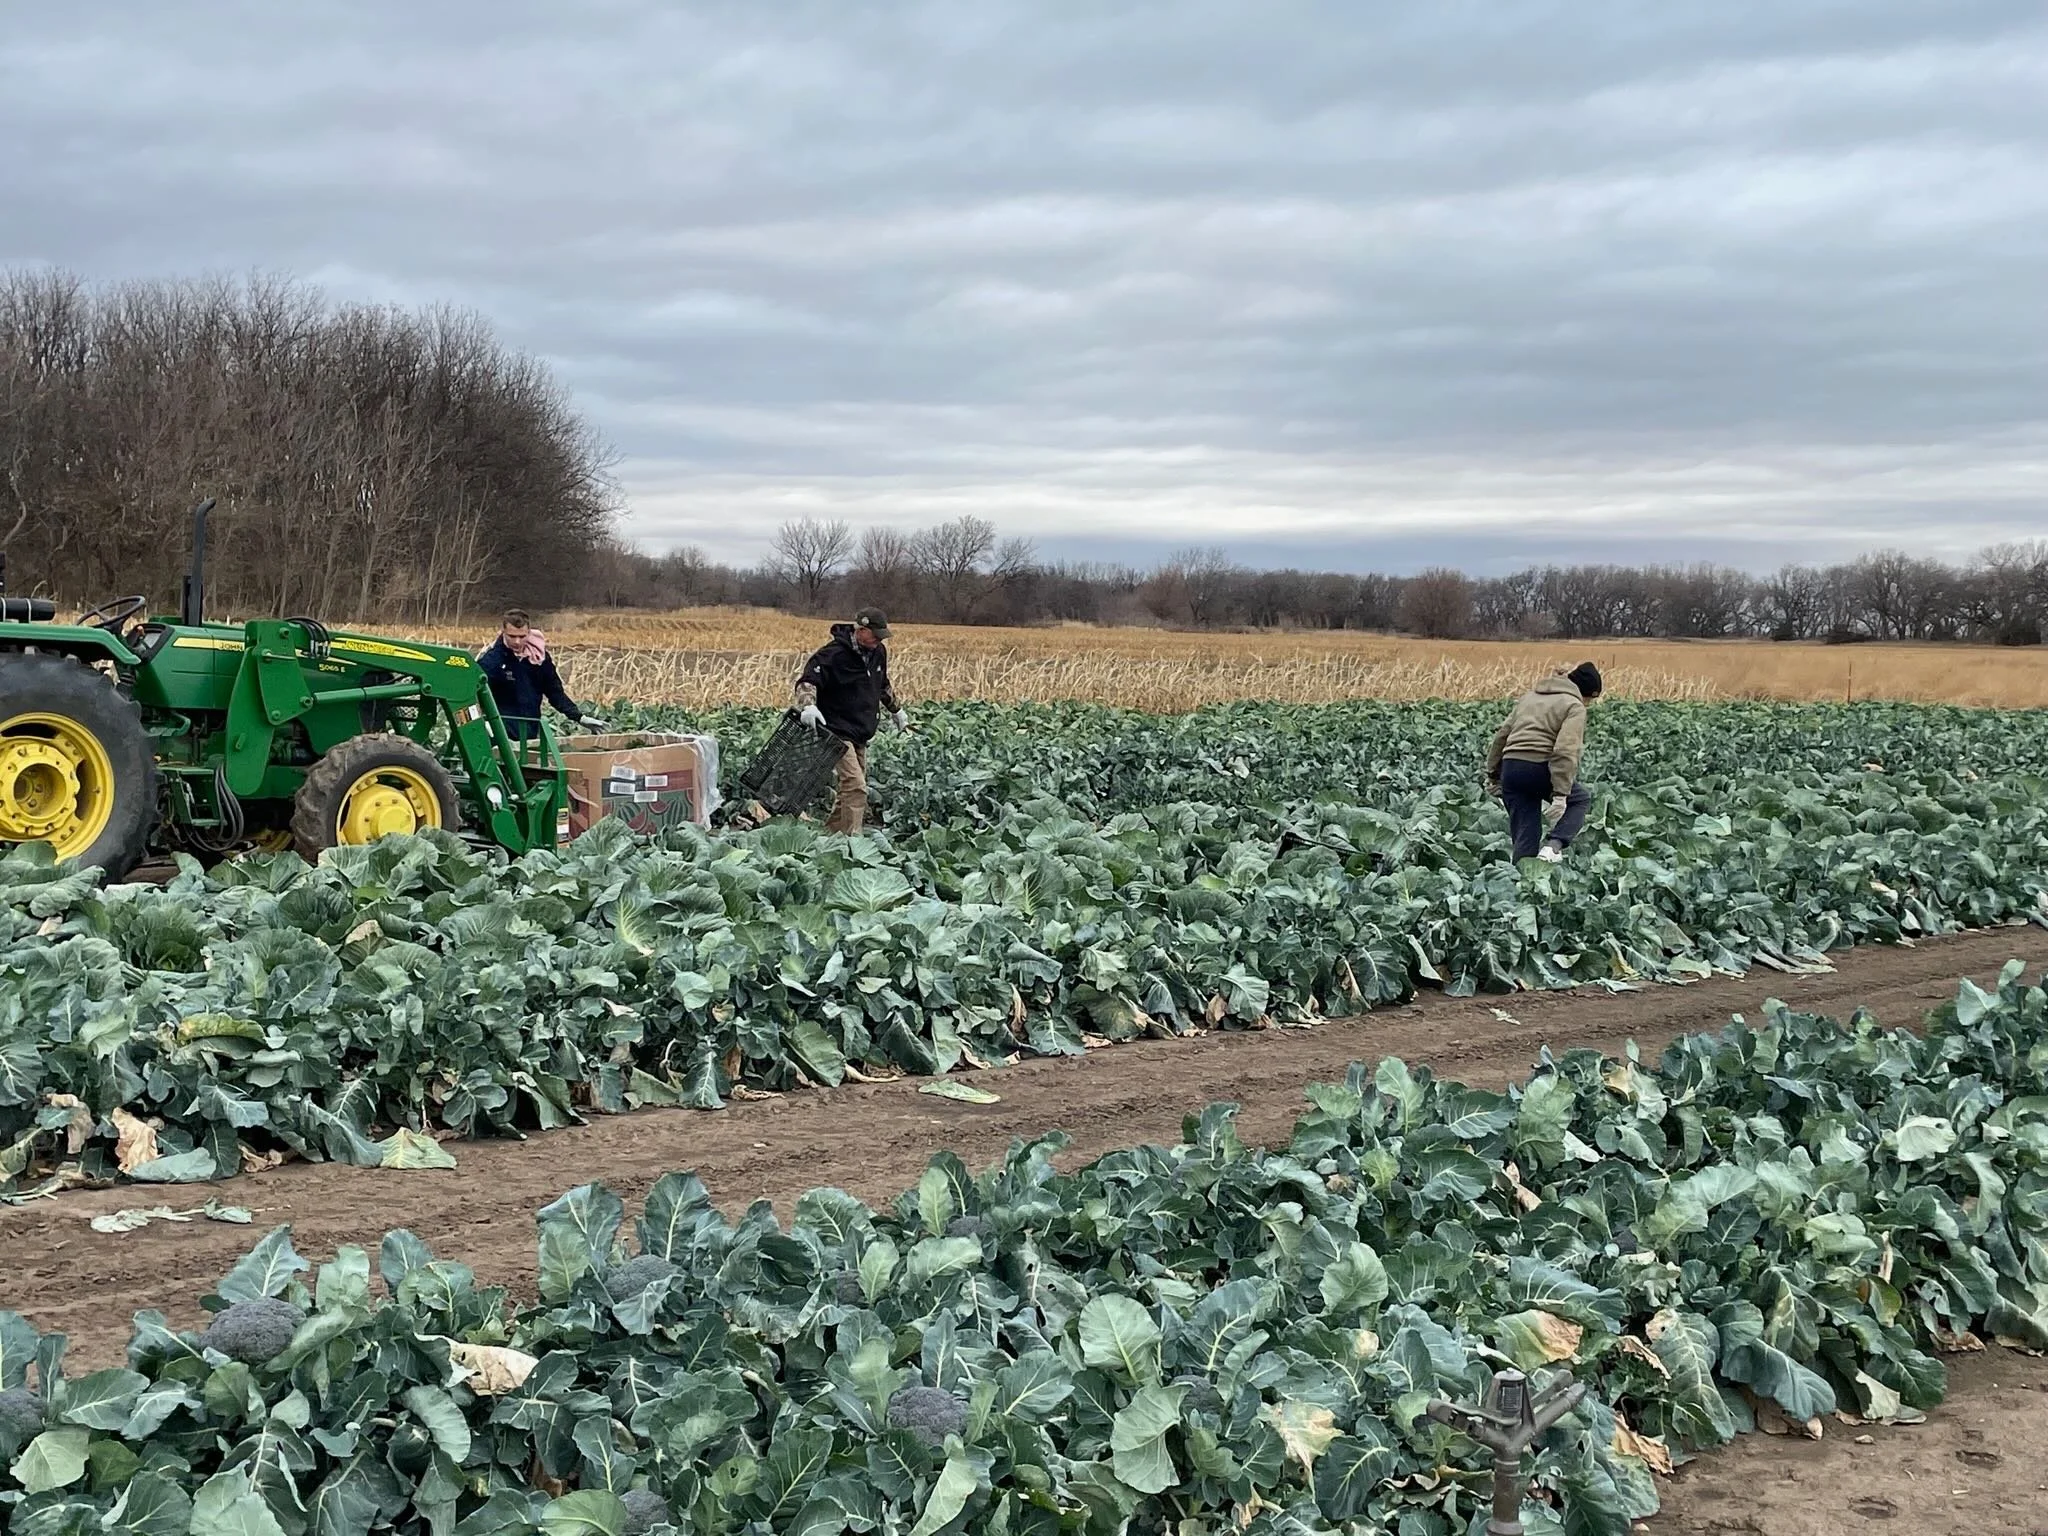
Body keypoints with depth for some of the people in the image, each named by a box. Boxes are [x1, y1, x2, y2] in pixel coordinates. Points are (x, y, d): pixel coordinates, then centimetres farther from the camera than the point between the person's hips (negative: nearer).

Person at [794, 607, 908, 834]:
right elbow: (807, 679, -20)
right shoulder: (833, 653, -15)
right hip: (837, 732, -9)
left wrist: (896, 711, 38)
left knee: (847, 791, 12)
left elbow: (883, 686, 29)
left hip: (861, 736, 9)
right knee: (855, 787, -20)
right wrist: (808, 705, -38)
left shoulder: (877, 652, 10)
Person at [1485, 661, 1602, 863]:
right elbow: (1566, 752, -14)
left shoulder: (1530, 696, 22)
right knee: (1580, 800, 20)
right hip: (1540, 768, -6)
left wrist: (1493, 773, 25)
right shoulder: (1574, 707, 0)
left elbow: (1502, 734, 21)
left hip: (1511, 767, 6)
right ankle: (1554, 844, -1)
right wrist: (1561, 794, -18)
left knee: (1525, 834, 13)